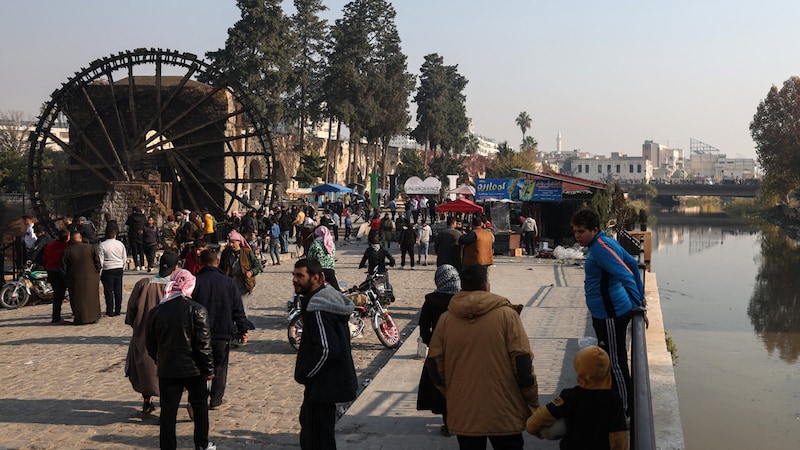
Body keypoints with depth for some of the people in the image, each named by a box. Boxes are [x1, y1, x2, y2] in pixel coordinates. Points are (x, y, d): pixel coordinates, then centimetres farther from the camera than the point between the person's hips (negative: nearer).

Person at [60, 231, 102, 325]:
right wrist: (97, 273, 9)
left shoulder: (66, 250, -7)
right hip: (91, 278, 1)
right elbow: (98, 263, -4)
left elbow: (63, 268, -3)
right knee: (91, 298, 14)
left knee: (78, 299, 9)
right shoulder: (91, 248, -7)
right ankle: (93, 317, 17)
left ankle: (80, 318, 9)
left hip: (74, 280, -1)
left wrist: (67, 278, 9)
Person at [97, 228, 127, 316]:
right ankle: (118, 310, 13)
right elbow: (125, 259, 8)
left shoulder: (102, 245, -8)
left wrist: (99, 273, -2)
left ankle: (110, 312, 2)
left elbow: (100, 260, -9)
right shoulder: (120, 244, 3)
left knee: (108, 291, 1)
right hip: (119, 269, 4)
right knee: (118, 290, 9)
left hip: (108, 270, -4)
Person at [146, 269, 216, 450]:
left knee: (168, 411, 7)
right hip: (193, 368, -2)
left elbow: (150, 345, 6)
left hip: (166, 369, 2)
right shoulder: (197, 310, -12)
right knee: (200, 406, 16)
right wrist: (209, 368, -3)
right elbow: (203, 344, -13)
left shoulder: (156, 311, -1)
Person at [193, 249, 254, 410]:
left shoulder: (195, 282, -6)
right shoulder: (228, 282, -3)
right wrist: (243, 330, 7)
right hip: (223, 332, 1)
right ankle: (216, 401, 14)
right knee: (220, 367, 11)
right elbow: (238, 309, 0)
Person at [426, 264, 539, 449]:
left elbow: (435, 365, 4)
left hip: (463, 414, 2)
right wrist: (533, 404, 1)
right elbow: (522, 362, -10)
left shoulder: (445, 319, -1)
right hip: (504, 413, -2)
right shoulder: (506, 314, -8)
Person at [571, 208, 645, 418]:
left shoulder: (600, 247, -20)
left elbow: (627, 275, -28)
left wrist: (638, 306, -28)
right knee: (607, 359, 20)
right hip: (604, 313, 11)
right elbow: (633, 263, 21)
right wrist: (640, 296, 24)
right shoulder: (605, 243, 11)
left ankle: (625, 410, 8)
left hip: (611, 315, -11)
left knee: (615, 363, -2)